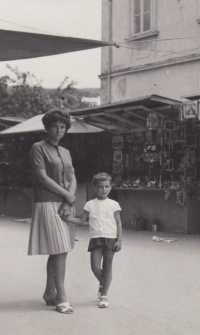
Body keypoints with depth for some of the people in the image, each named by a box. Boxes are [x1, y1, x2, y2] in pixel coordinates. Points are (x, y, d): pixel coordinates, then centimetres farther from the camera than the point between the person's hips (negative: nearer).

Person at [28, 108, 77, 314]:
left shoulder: (65, 153, 18)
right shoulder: (38, 148, -3)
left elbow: (72, 180, 12)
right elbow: (42, 178, -11)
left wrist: (69, 201, -6)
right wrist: (67, 195, -9)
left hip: (66, 205, 7)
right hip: (47, 204, -7)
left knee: (58, 251, 8)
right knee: (59, 250, -11)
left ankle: (49, 293, 18)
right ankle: (61, 297, -7)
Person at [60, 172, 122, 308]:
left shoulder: (113, 204, 4)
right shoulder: (90, 204, 8)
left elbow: (118, 223, 3)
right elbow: (81, 221, 8)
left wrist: (119, 240, -6)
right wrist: (67, 217, -7)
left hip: (111, 238, -1)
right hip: (96, 238, 1)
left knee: (107, 267, 2)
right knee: (95, 267, -7)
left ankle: (104, 295, 11)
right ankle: (102, 284, 24)